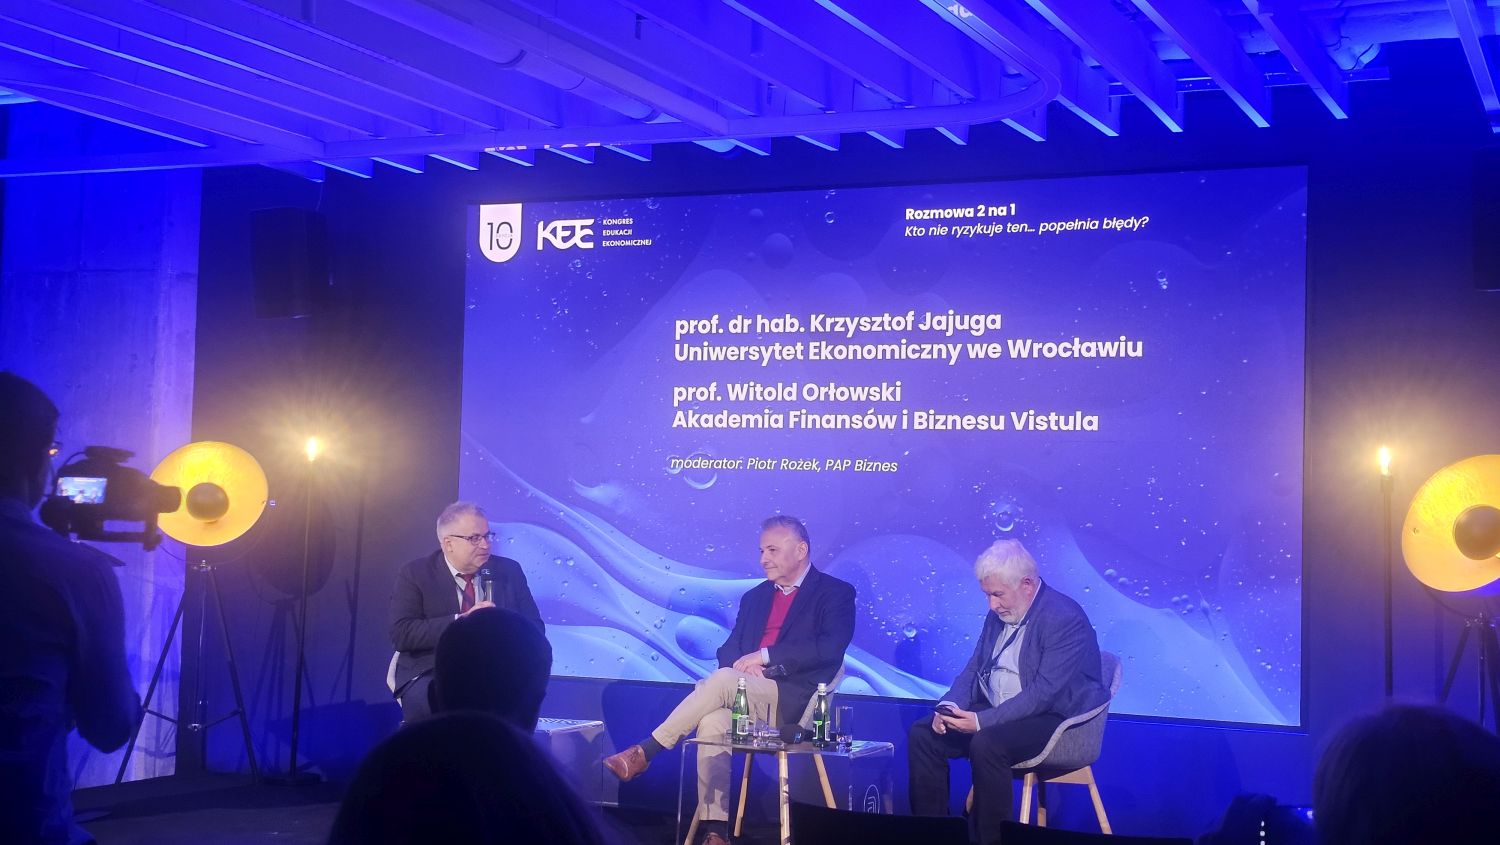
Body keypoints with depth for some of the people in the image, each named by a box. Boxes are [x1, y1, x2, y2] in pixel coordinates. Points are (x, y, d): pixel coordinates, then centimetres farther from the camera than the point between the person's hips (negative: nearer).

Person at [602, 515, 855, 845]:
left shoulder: (836, 593, 4)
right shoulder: (754, 597, 24)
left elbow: (831, 647, -13)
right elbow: (729, 648, 17)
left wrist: (765, 655, -16)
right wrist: (744, 665, -9)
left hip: (791, 701, -5)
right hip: (746, 696, 5)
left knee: (723, 679, -31)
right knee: (712, 721, -29)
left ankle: (646, 751, -23)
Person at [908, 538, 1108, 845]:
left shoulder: (1066, 619, -18)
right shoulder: (998, 615, 8)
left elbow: (1044, 692, -25)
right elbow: (973, 669, 13)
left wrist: (982, 721, -29)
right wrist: (950, 706, -8)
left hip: (1054, 718, -8)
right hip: (997, 714, 8)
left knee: (986, 744, -34)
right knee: (922, 734, -8)